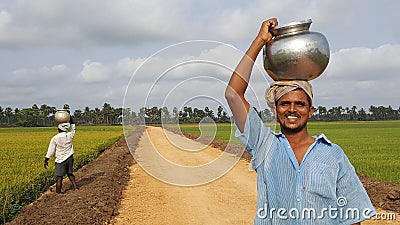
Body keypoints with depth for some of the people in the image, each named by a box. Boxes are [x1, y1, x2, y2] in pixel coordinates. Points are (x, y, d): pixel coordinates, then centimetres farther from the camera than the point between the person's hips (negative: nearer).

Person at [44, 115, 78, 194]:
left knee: (59, 177, 0)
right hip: (69, 158, 4)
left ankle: (58, 193, 3)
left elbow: (50, 151, -6)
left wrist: (46, 161, 5)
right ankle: (75, 187, 22)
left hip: (60, 160, -4)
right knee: (70, 174, 22)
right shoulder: (70, 136, -6)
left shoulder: (55, 138, -13)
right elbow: (73, 126, 14)